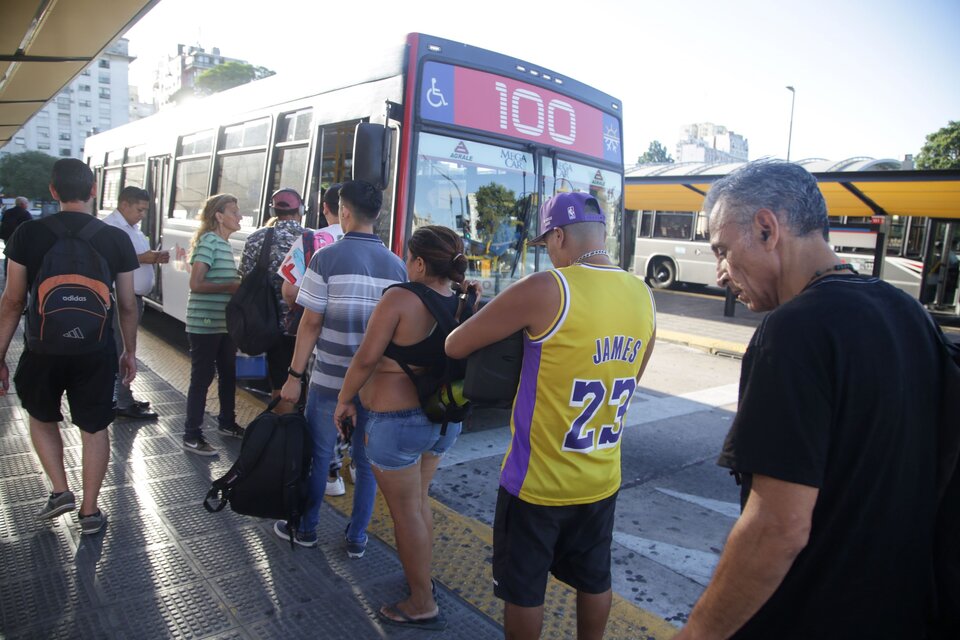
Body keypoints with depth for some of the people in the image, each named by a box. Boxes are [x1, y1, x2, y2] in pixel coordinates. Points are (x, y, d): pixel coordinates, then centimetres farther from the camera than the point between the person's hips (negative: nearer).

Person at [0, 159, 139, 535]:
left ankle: (60, 491, 24)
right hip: (97, 351, 0)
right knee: (95, 428, 13)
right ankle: (90, 512, 22)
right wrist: (130, 352, 12)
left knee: (41, 417, 27)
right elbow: (127, 305, 0)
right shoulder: (116, 238, -5)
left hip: (44, 348, 0)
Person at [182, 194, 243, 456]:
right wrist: (230, 287, -20)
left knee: (229, 374, 18)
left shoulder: (225, 244, 13)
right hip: (205, 325, -9)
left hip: (225, 324, 9)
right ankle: (192, 436, 9)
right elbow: (196, 284, -21)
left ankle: (227, 423, 34)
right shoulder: (208, 242, -14)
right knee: (202, 378, -1)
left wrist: (238, 285, 5)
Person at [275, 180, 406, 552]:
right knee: (367, 459, 13)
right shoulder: (397, 265, 2)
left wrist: (295, 374, -2)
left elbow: (311, 323, -10)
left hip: (331, 380, -3)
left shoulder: (327, 257, -9)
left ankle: (305, 529, 31)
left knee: (318, 454, 14)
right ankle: (357, 538, 24)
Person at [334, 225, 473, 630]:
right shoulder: (463, 305, -1)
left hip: (397, 421, -7)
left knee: (405, 511, 8)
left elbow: (366, 358, -18)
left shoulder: (400, 299, -19)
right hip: (445, 419, 7)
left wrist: (345, 399, -3)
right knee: (419, 500, 24)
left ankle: (422, 605, 20)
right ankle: (422, 578, 41)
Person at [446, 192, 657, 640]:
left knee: (523, 590, 15)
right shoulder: (643, 296, -1)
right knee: (594, 579, 24)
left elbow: (455, 346, -13)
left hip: (538, 481, -6)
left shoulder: (546, 289, -21)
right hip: (602, 480, 6)